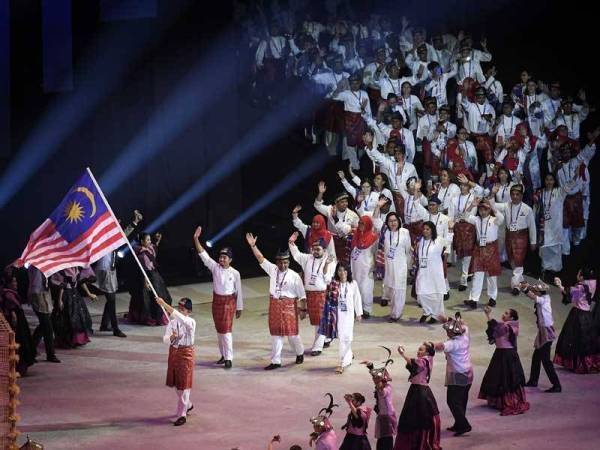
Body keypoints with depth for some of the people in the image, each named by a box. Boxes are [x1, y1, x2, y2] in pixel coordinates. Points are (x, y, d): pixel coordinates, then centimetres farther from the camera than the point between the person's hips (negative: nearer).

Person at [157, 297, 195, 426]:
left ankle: (182, 414, 4)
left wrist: (164, 305, -42)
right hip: (173, 352, 6)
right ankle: (187, 404, 40)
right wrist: (171, 338, -29)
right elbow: (165, 339, -5)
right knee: (176, 383, 17)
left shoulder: (190, 322, -15)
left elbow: (179, 317, -36)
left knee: (184, 384, -2)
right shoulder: (172, 322, 1)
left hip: (186, 353, -6)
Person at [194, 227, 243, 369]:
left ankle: (229, 358, -9)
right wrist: (196, 239, -19)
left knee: (226, 330, -10)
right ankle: (223, 355, 24)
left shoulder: (235, 273, -8)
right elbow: (203, 255, -9)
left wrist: (239, 308, 1)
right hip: (217, 301, 4)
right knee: (219, 330, 11)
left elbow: (239, 291, -2)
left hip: (229, 302, -4)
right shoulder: (215, 267, -2)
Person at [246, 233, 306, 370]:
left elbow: (302, 295, -5)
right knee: (275, 333, 6)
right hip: (274, 305, 4)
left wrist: (303, 309, -6)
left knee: (292, 332, 4)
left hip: (289, 306, -4)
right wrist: (253, 246, -6)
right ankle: (276, 361, 10)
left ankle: (300, 353, 31)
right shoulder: (272, 270, 4)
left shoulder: (294, 276, -7)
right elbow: (261, 259, 3)